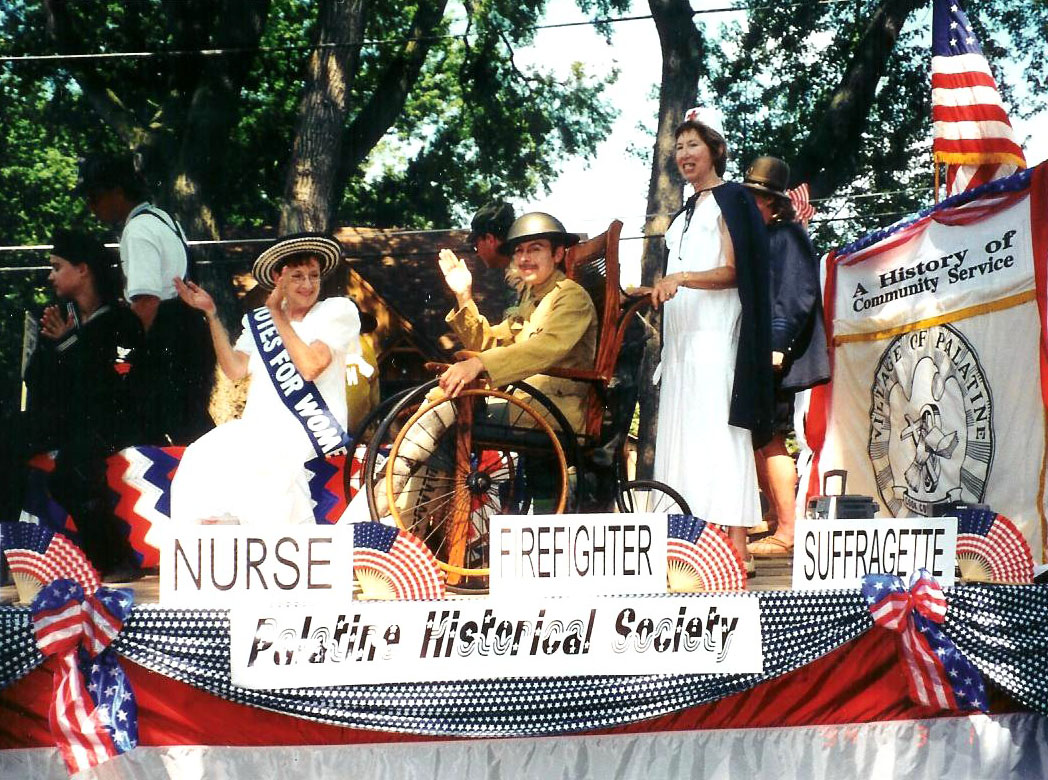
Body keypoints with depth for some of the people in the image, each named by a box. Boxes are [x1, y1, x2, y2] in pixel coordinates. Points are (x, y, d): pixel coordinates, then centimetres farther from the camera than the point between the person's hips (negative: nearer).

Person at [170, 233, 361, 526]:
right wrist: (211, 314, -1)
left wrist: (277, 314, -7)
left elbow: (310, 367, -11)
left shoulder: (338, 310, 4)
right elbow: (235, 370, 3)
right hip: (259, 430, 4)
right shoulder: (260, 320, 18)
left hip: (308, 430, -4)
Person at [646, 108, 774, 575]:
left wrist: (680, 278, -22)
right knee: (685, 434, 2)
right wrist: (655, 291, 14)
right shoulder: (688, 212, 23)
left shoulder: (730, 200, -1)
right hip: (683, 336, 9)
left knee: (718, 429, -14)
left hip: (716, 333, -9)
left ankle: (737, 547, -17)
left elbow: (732, 272, -11)